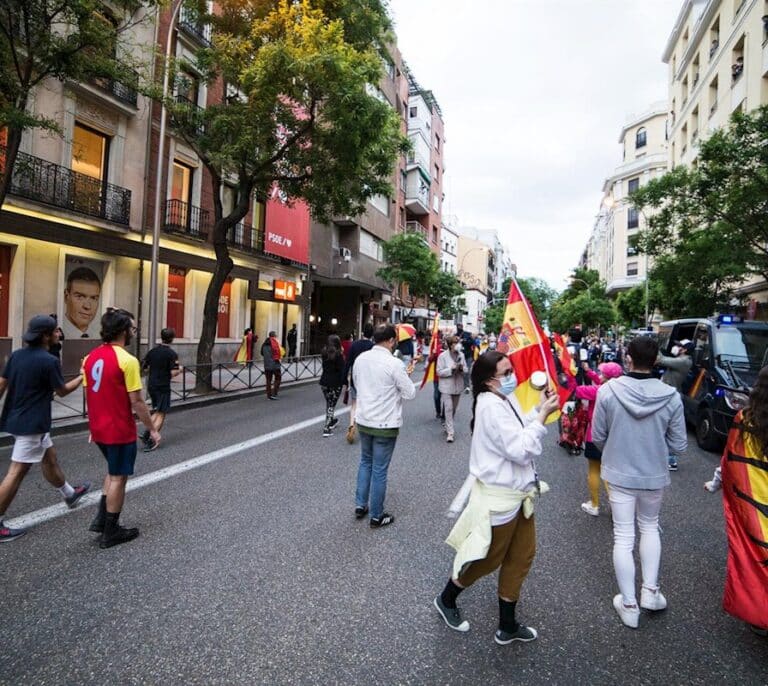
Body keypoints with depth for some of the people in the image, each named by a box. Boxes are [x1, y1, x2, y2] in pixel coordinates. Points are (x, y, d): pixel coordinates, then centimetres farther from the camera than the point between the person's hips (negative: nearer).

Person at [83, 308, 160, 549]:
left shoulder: (91, 357, 4)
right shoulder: (127, 361, -20)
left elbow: (89, 394, 11)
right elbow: (136, 402, -19)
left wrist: (96, 423, 22)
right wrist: (152, 429, -9)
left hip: (99, 429, 8)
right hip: (120, 430, -8)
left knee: (113, 472, 26)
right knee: (118, 477, 7)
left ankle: (101, 519, 24)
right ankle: (111, 532, 18)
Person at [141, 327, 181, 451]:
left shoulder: (152, 351, 6)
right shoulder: (172, 354, -13)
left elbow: (143, 368, 11)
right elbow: (173, 373, -18)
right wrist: (179, 370, 2)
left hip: (151, 385, 6)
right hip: (163, 387, -6)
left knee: (156, 412, 20)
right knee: (161, 414, 1)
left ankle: (146, 434, 9)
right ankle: (150, 442, -3)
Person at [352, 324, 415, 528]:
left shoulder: (360, 359, -1)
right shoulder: (394, 364, -20)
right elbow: (410, 393, -13)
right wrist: (405, 375, 6)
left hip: (363, 421, 6)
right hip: (385, 425, -6)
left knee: (365, 462, 24)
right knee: (379, 470, 6)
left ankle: (360, 505, 30)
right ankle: (376, 516, 19)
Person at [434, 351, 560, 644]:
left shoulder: (505, 399, 4)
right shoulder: (492, 406, -25)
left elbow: (520, 432, 10)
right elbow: (521, 450, -27)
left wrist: (539, 409, 0)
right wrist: (543, 416, -23)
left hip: (517, 491, 9)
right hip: (499, 496, -9)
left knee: (522, 556, 17)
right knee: (489, 558, 11)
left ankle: (507, 626, 34)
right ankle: (446, 599, 37)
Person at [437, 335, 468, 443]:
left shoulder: (461, 355, 3)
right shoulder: (443, 356, -10)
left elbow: (466, 370, 8)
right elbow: (439, 372, -13)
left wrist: (462, 368, -15)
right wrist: (452, 368, -22)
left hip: (458, 386, 5)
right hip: (446, 387, -5)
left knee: (454, 409, 16)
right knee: (448, 409, -10)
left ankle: (448, 427, 35)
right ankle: (450, 432, -6)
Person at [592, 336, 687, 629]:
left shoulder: (608, 390, -18)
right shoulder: (671, 396, -14)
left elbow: (598, 437, -8)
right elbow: (678, 445, -6)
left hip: (618, 473, -1)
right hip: (654, 475, 1)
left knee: (623, 537, 11)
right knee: (650, 527, 27)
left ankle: (629, 605, 21)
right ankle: (650, 590, 26)